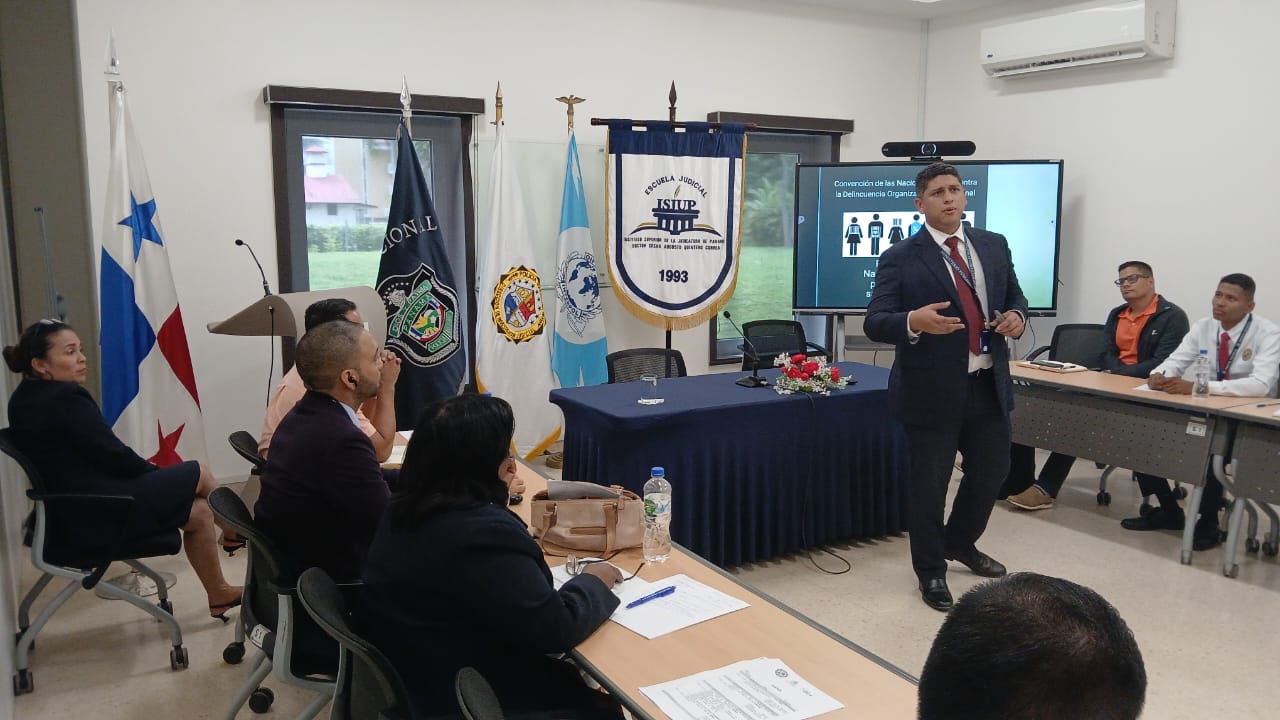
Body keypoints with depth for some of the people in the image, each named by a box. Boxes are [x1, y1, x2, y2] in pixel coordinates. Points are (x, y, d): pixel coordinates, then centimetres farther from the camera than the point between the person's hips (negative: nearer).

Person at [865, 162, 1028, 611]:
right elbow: (874, 323, -13)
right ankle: (931, 571, 28)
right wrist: (914, 321, -34)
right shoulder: (901, 259, -9)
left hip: (989, 385, 5)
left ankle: (960, 543, 45)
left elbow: (1014, 296, 18)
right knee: (929, 485, 7)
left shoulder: (994, 246, 8)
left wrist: (1017, 316, -6)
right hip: (932, 390, -5)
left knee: (992, 472, 18)